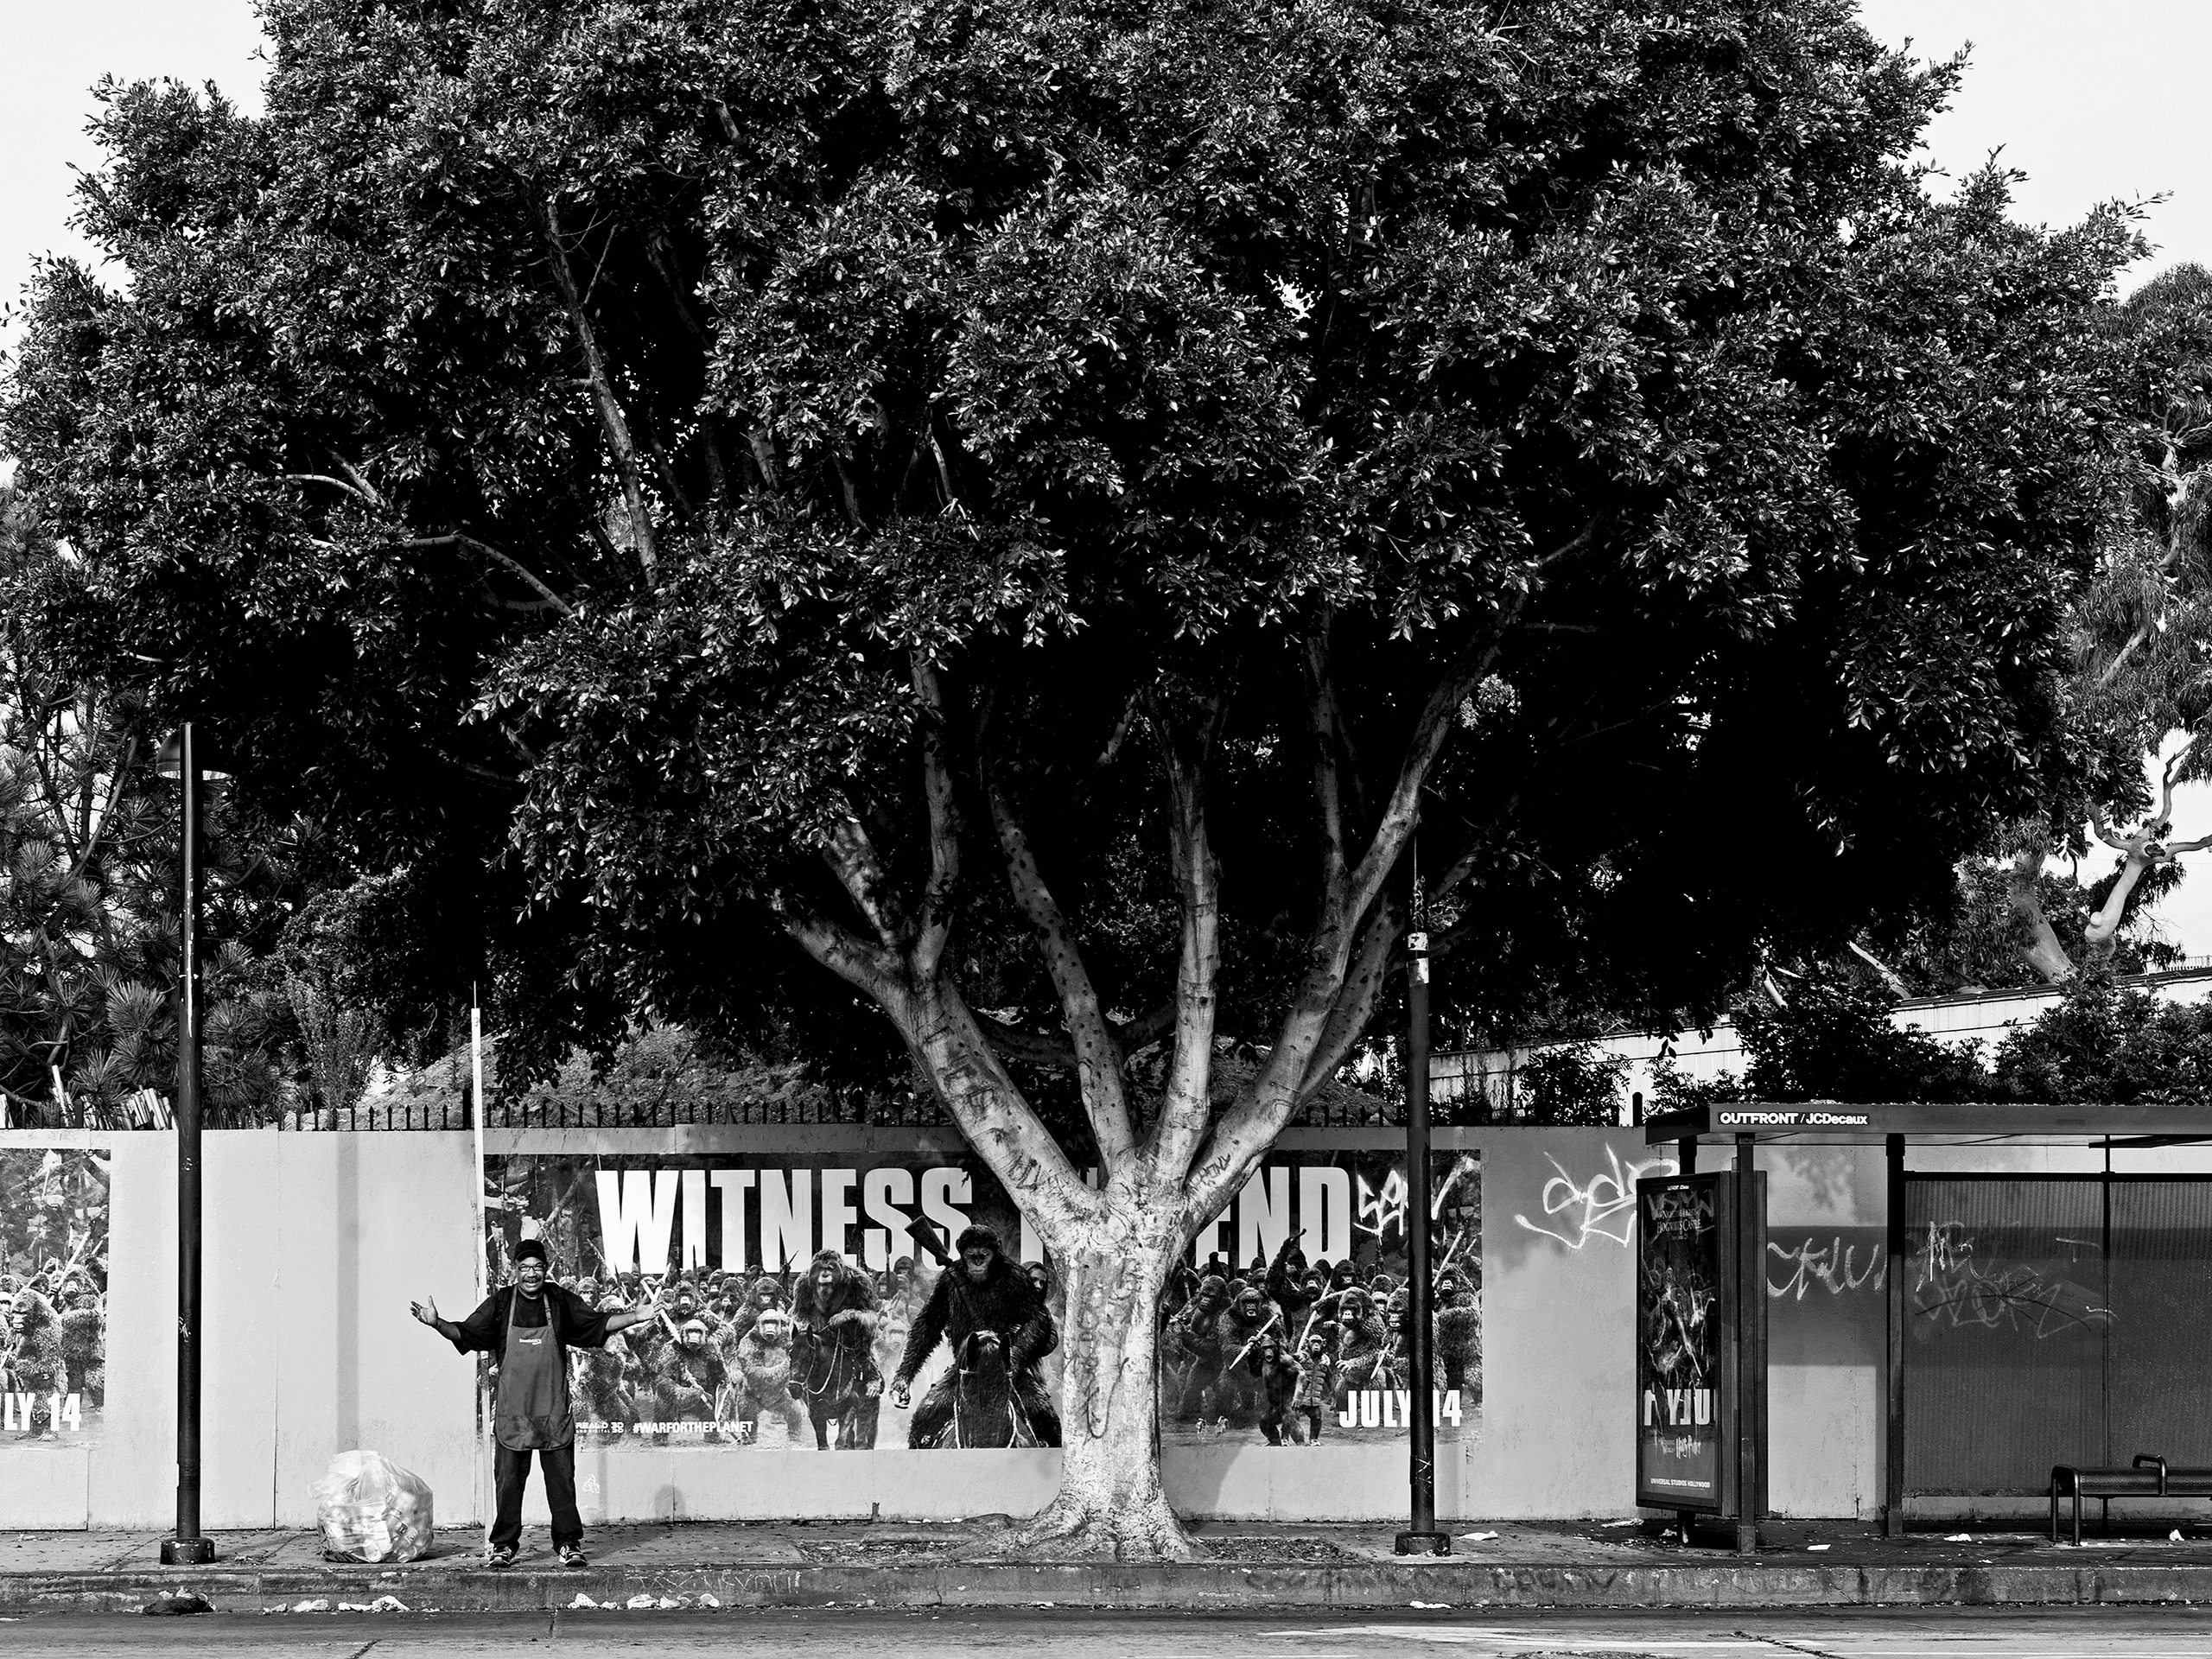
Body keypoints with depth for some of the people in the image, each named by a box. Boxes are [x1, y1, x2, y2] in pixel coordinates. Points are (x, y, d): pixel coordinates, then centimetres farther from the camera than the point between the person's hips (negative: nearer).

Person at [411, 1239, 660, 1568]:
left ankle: (569, 1544, 8)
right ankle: (504, 1546, 10)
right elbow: (466, 1334, 1)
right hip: (512, 1411, 0)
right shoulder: (500, 1303, 0)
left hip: (554, 1411, 0)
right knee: (508, 1481, 2)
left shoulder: (560, 1301, 3)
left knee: (561, 1479, 1)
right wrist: (436, 1323, -14)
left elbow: (597, 1324, 11)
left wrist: (635, 1316, 2)